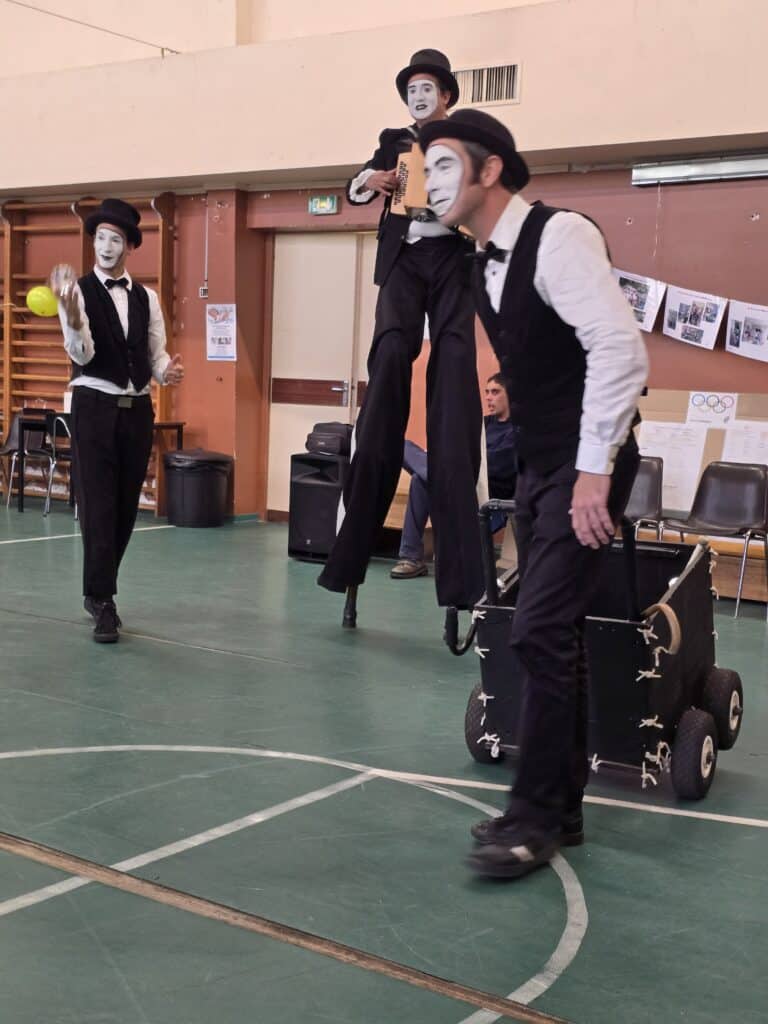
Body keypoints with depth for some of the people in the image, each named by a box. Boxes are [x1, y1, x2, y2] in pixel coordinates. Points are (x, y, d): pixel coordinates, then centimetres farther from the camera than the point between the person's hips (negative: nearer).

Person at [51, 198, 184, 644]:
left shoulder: (147, 297, 8)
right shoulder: (78, 291, -5)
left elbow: (156, 353, 8)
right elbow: (82, 355, -16)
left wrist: (168, 371, -15)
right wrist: (71, 314, -35)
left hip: (138, 408, 5)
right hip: (95, 406, -5)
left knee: (126, 505, 11)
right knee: (98, 504, -6)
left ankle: (100, 589, 27)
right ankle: (102, 600, -2)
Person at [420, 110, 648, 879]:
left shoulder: (559, 236, -16)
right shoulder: (483, 266, 11)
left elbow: (621, 349, -24)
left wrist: (595, 470, -25)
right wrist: (534, 464, 16)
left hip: (585, 466, -9)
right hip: (537, 465, 9)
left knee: (538, 632, -12)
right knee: (550, 634, 11)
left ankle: (534, 816, 2)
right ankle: (559, 807, 21)